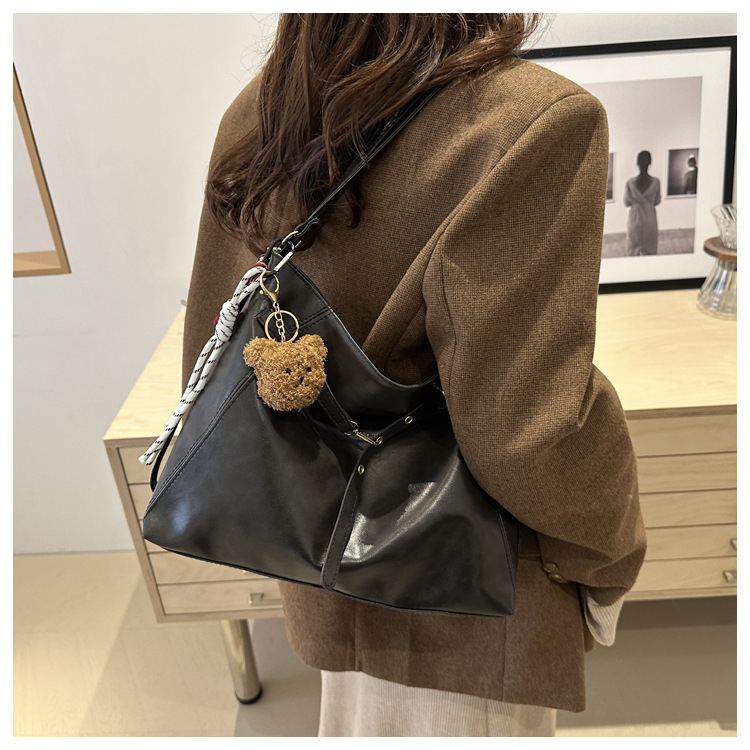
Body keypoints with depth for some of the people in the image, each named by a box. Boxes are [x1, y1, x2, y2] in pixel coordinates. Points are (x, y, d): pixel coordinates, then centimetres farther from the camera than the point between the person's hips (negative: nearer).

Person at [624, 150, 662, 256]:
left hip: (635, 218, -1)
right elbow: (657, 201, 2)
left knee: (633, 249, 12)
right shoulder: (655, 182, -10)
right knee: (649, 250, 12)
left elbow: (626, 202, -2)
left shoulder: (630, 183, -12)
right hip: (650, 218, 1)